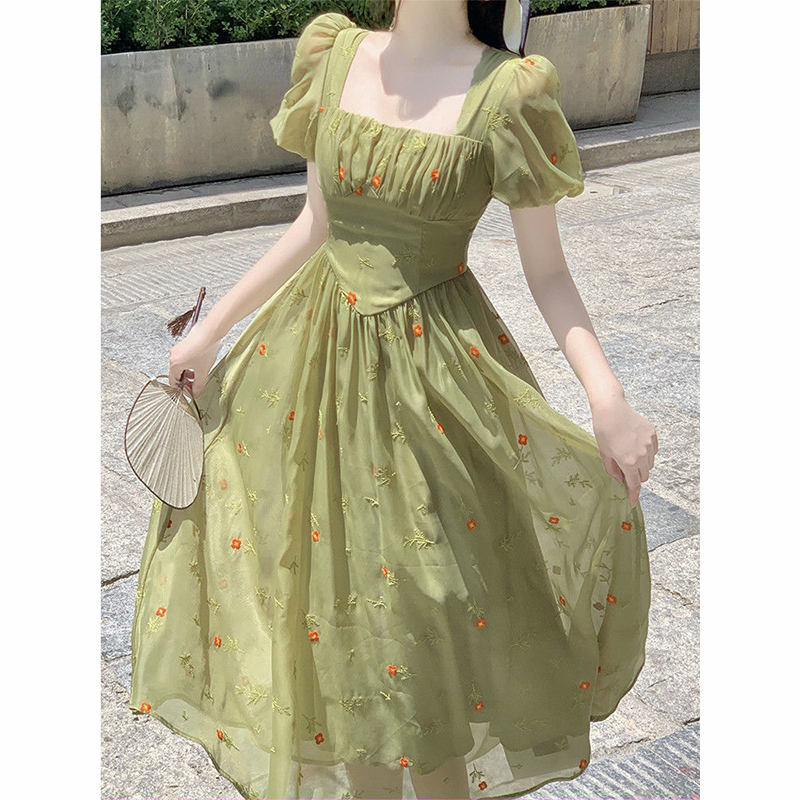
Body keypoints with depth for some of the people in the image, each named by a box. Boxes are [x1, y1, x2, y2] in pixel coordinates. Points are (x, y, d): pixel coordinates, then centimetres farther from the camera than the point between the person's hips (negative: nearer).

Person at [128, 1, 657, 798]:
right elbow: (316, 224, 9)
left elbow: (547, 272, -8)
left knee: (426, 599, 6)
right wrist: (211, 330, 11)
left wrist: (607, 396, -23)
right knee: (330, 566, 16)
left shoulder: (505, 90, -13)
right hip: (316, 350, 5)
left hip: (436, 367, -5)